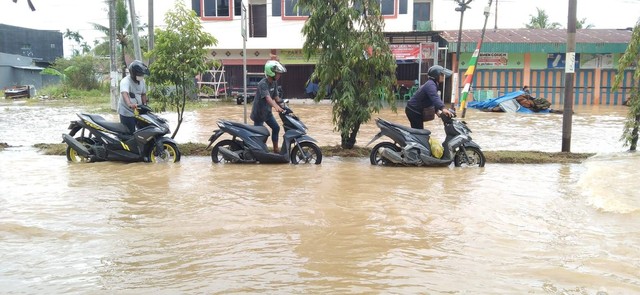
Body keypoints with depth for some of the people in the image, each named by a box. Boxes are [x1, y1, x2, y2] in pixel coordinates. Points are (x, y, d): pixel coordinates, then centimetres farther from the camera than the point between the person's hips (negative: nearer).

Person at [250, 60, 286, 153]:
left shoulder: (274, 83, 1)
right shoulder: (263, 84, -27)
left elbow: (276, 96, 7)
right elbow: (267, 97, -41)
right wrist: (276, 107, -56)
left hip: (267, 111, 8)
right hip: (258, 112, -8)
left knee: (276, 128, 10)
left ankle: (276, 148, 22)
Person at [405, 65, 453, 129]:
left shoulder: (433, 84, 11)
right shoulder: (430, 85, -22)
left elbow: (433, 99, 13)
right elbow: (434, 97, -40)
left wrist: (437, 110, -4)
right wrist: (442, 108, -54)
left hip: (416, 111, 10)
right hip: (414, 111, -10)